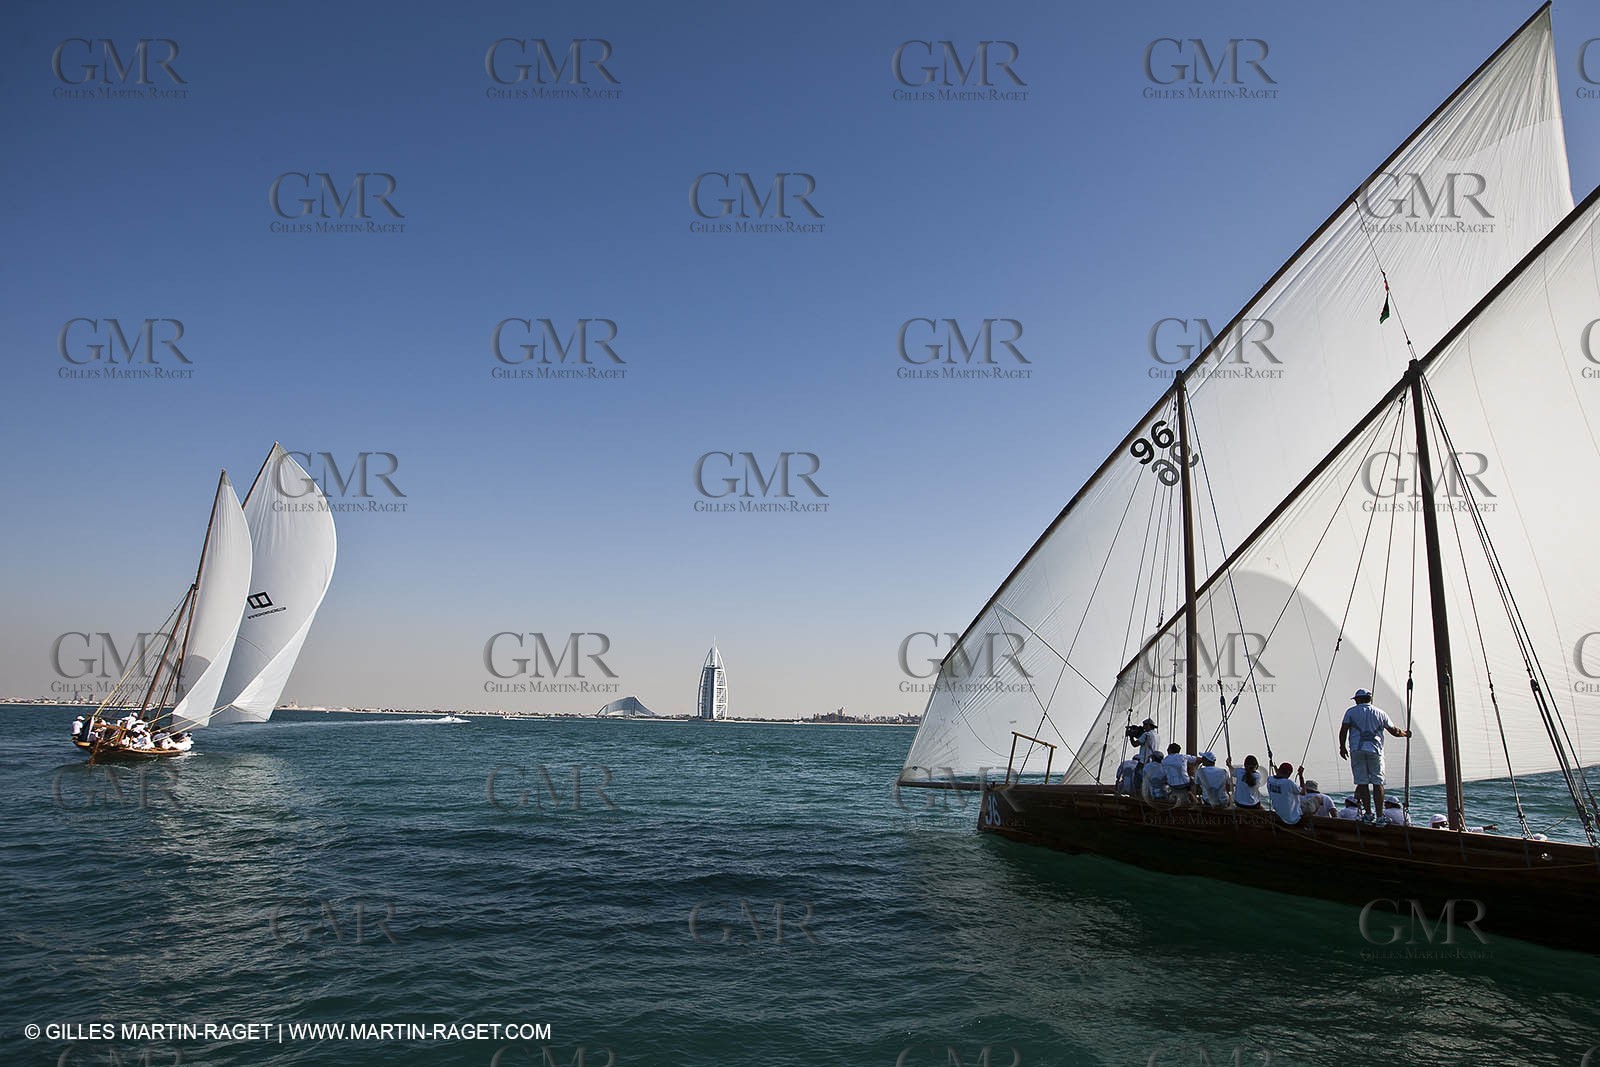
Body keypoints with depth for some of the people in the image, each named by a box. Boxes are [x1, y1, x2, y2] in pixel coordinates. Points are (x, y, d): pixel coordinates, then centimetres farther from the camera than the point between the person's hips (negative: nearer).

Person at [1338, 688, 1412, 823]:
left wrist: (1342, 747, 11)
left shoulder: (1351, 711, 8)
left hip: (1356, 750, -1)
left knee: (1362, 782, 2)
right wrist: (1405, 733, 39)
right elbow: (1395, 731, 18)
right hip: (1375, 751, 1)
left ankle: (1368, 813, 1)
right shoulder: (1380, 713, 12)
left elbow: (1343, 730, 1)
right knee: (1378, 783, 2)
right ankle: (1379, 815, -3)